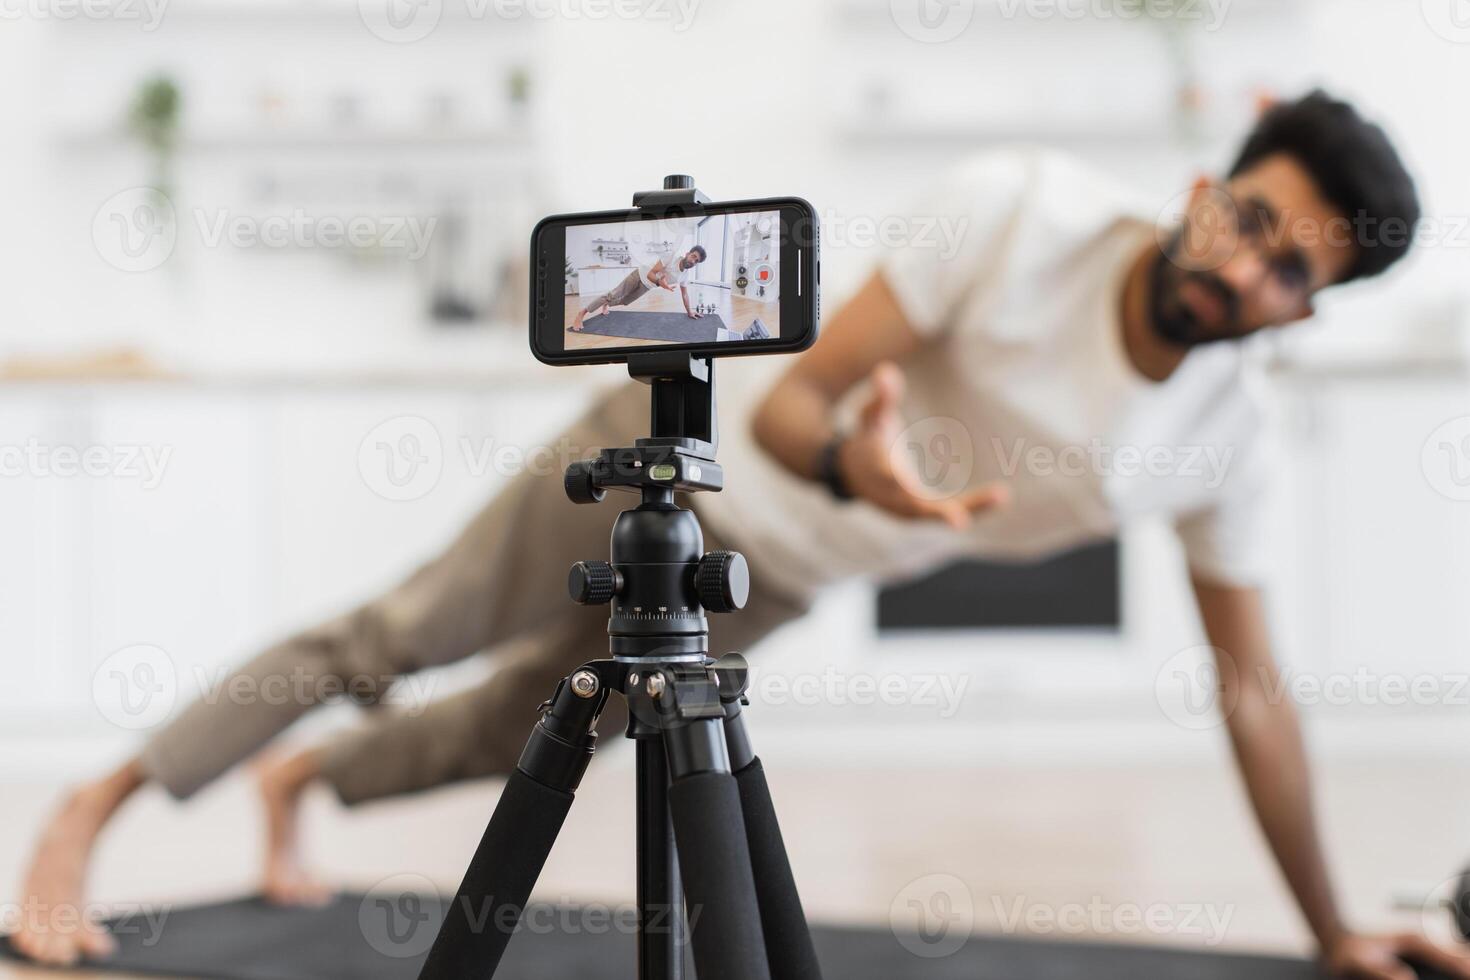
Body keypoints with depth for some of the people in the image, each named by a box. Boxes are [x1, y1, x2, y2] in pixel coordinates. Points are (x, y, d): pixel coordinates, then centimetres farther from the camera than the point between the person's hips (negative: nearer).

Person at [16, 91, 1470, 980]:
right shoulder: (1021, 211, -29)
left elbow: (1252, 688, -5)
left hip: (763, 578, 5)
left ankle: (298, 784, 48)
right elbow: (788, 398, -27)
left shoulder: (1225, 441, -15)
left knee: (533, 723, 19)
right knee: (401, 635, -1)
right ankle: (94, 809, 18)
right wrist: (851, 464, -52)